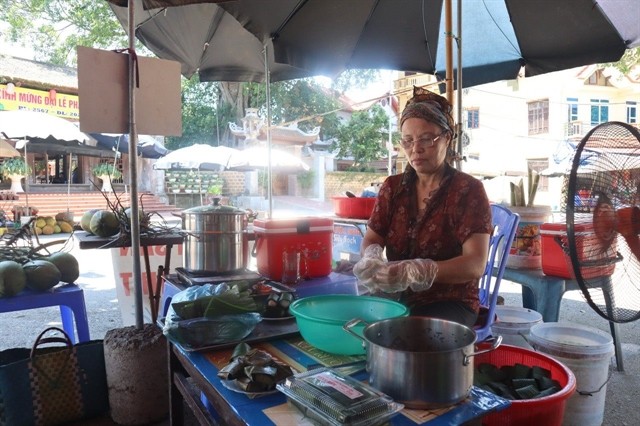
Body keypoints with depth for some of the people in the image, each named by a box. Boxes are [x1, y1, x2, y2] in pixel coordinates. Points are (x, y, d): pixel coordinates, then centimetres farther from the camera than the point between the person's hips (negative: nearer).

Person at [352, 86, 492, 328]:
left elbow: (475, 264, -17)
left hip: (451, 304, -4)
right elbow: (371, 239, 6)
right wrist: (372, 258, -20)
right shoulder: (392, 187, 7)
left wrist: (412, 272, -34)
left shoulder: (468, 190, -7)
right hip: (397, 299, 4)